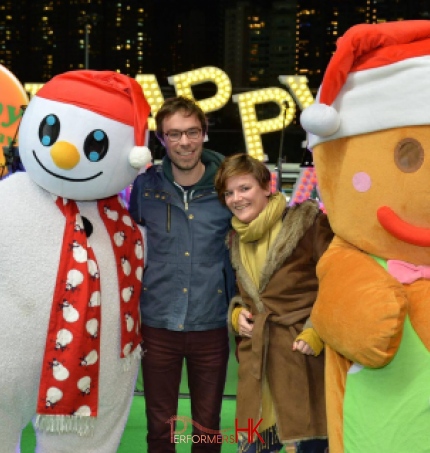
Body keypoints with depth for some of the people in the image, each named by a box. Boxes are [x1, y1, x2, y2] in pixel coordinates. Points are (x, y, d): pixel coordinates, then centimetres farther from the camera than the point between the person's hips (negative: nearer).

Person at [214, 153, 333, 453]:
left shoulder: (308, 222, -6)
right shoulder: (236, 239, 15)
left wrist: (317, 333, -17)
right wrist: (236, 313, 7)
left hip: (305, 360, -6)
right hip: (256, 363, 6)